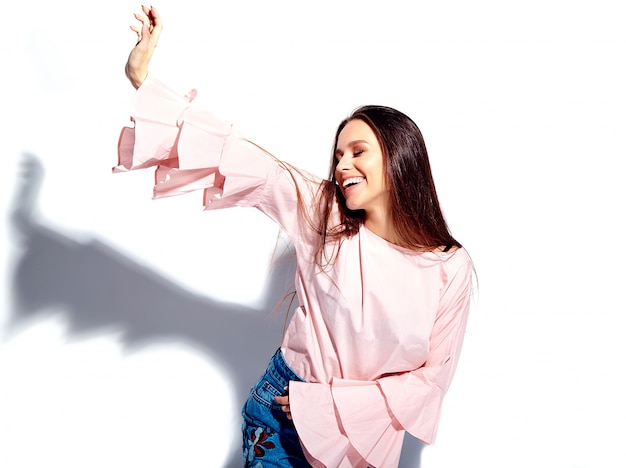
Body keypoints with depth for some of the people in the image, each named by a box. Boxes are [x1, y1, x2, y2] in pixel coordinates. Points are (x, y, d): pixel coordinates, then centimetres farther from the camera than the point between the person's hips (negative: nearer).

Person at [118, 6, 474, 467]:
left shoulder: (451, 268, -13)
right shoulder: (321, 213, -12)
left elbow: (434, 375, -8)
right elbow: (242, 160, -19)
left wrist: (333, 401, -13)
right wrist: (145, 80, -23)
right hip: (283, 409, 0)